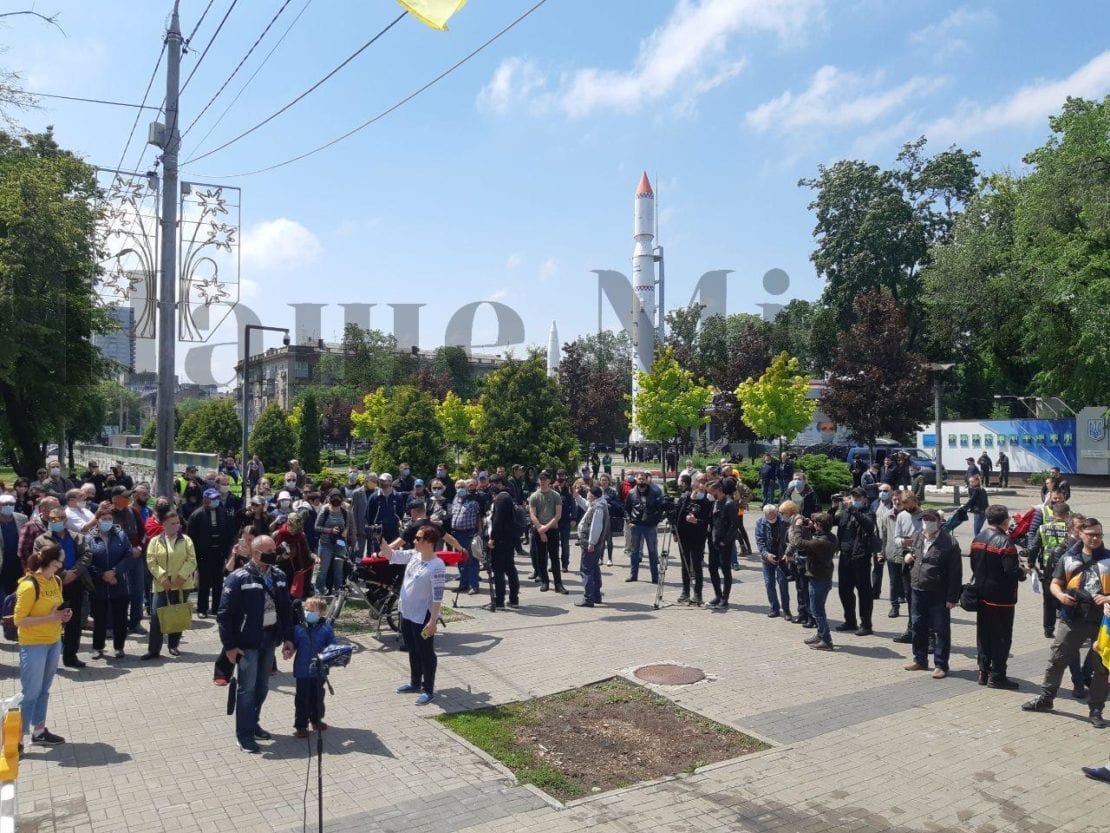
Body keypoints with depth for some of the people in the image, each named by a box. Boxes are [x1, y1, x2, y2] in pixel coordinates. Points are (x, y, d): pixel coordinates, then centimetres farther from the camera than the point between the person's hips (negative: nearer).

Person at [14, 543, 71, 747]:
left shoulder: (56, 581, 4)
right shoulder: (29, 585, -20)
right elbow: (19, 620, -20)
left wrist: (63, 614, -1)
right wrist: (51, 618, -24)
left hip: (54, 642, 7)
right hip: (33, 645, -7)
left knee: (44, 690, 16)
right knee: (30, 693, -1)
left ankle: (39, 731, 27)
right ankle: (17, 739, 8)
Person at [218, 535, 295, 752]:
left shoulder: (279, 576, 2)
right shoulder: (238, 579, -16)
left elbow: (286, 609, 9)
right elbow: (225, 614, -14)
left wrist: (288, 638, 5)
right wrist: (229, 645, -14)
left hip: (270, 640, 6)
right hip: (248, 642, -6)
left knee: (262, 686, 15)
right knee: (248, 688, 2)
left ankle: (253, 723, 33)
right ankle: (244, 735, 15)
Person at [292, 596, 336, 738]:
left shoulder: (327, 629, -6)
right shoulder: (298, 628, -4)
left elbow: (332, 648, -3)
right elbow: (293, 645, 4)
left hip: (319, 670, 1)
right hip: (302, 670, -1)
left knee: (317, 696, 17)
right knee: (302, 698, 5)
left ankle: (316, 719, 35)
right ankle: (300, 725, 15)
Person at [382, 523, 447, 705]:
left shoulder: (437, 566, -24)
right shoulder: (413, 555, 0)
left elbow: (437, 597, -23)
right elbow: (391, 555, 9)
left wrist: (432, 621, -23)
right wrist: (381, 540, -7)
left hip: (423, 617, -8)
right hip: (407, 613, 8)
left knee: (426, 653, 5)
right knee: (413, 650, 22)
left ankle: (429, 690, 17)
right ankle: (415, 682, 39)